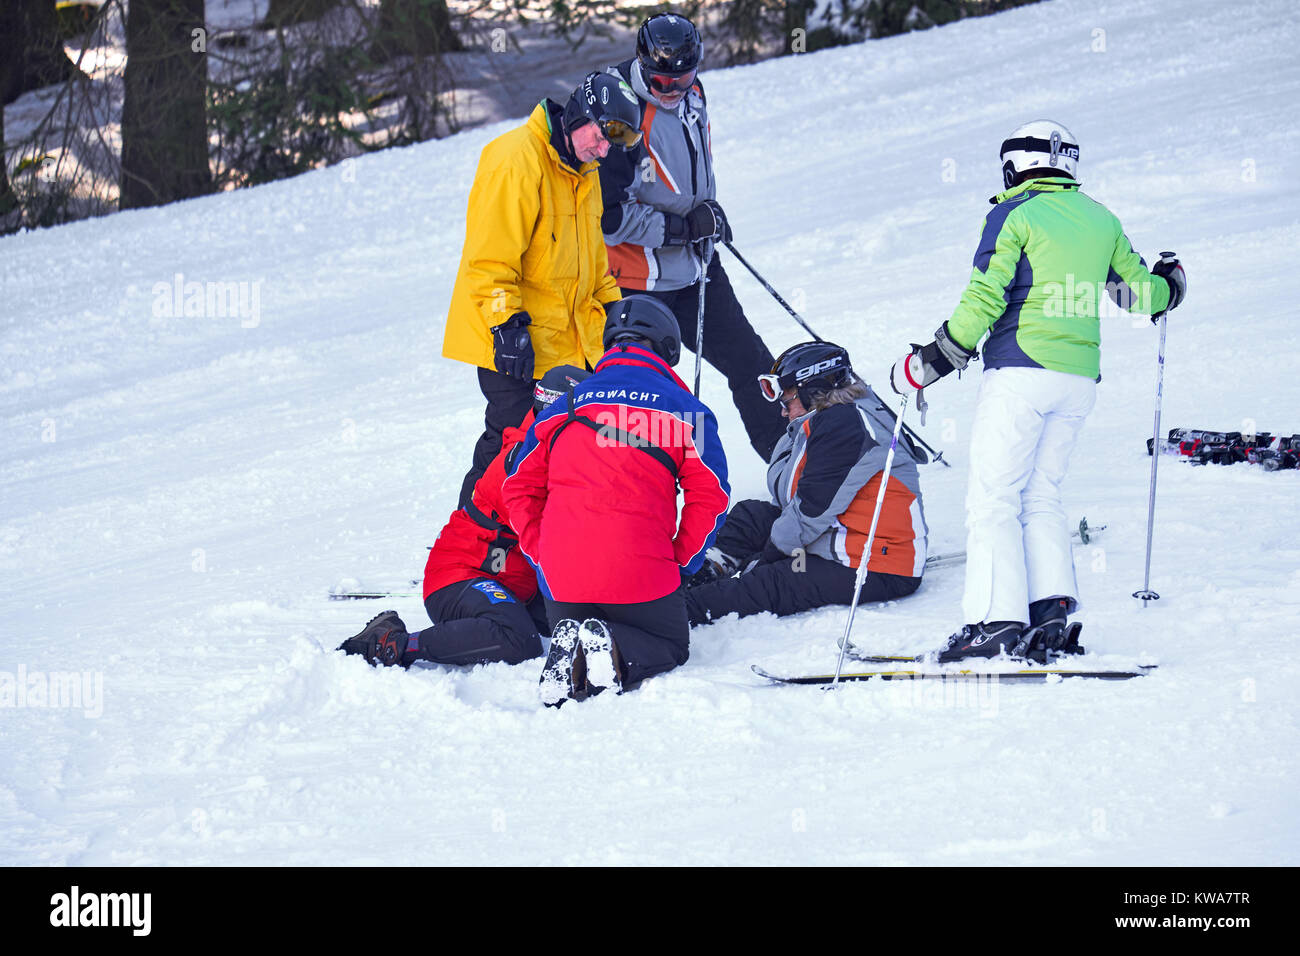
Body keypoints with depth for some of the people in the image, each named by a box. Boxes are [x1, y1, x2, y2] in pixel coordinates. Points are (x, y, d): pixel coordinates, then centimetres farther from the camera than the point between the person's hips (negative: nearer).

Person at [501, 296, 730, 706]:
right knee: (670, 645, 19)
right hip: (639, 574, -3)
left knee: (571, 635, 28)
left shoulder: (564, 407, 15)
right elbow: (710, 495, -1)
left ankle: (569, 650, -10)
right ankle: (616, 651, -15)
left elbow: (520, 486, 14)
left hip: (560, 576, 3)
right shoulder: (683, 409, 4)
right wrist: (681, 562, 8)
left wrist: (542, 554, 17)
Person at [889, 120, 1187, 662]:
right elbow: (1140, 292, 19)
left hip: (1021, 372, -6)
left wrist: (937, 358, -6)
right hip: (1079, 378, 6)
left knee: (992, 497, -4)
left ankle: (996, 623, -13)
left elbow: (985, 297, -12)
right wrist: (1168, 287, 42)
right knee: (1041, 495, 14)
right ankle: (1053, 612, 1)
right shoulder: (1100, 219, 13)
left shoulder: (1014, 215, -4)